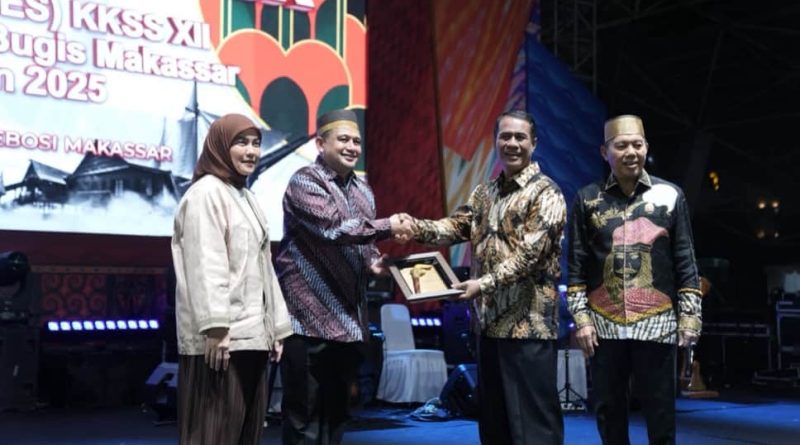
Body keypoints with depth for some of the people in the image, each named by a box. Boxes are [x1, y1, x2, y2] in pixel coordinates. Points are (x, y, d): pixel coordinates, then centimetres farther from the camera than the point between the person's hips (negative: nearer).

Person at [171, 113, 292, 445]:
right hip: (223, 335, -9)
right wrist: (215, 327, -24)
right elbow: (205, 266, -16)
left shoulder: (246, 197, 21)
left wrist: (276, 327, 17)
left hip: (251, 334, 9)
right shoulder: (206, 192, -6)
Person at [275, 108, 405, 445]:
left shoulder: (362, 191, 17)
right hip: (311, 319, -8)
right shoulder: (304, 183, -8)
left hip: (349, 320, 8)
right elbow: (334, 227, -22)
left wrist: (374, 262, 2)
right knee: (306, 417, -2)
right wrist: (388, 226, -20)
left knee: (336, 413, 14)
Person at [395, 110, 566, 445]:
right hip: (490, 321, 7)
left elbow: (529, 254, -17)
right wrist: (418, 228, -15)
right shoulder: (484, 193, 16)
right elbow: (457, 226, 4)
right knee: (492, 418, 15)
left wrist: (485, 283, -25)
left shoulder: (545, 193, -7)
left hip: (528, 325, -7)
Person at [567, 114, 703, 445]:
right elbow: (577, 266, 4)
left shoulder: (670, 195, 5)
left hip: (657, 324, -1)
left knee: (660, 411, 5)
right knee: (608, 410, 9)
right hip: (604, 326, 1)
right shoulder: (588, 199, 5)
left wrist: (690, 316, 0)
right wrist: (581, 318, -2)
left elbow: (685, 262, 5)